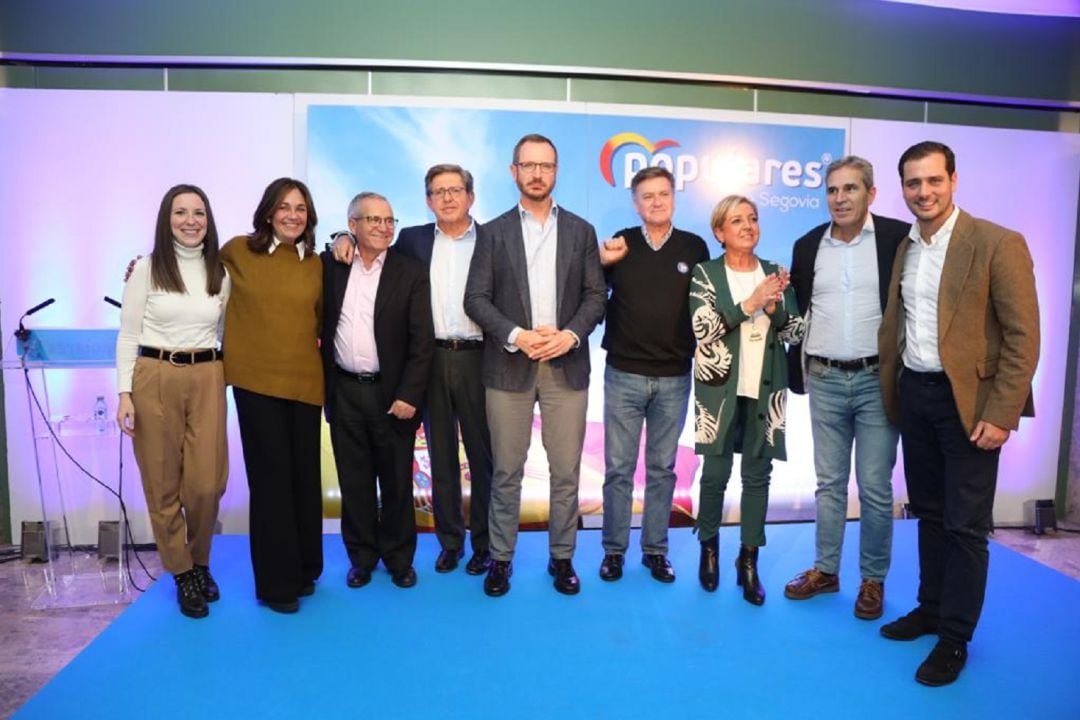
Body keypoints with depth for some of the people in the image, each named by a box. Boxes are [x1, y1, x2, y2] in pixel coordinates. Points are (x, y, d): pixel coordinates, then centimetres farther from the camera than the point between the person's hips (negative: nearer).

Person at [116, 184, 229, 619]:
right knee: (163, 484, 6)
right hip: (154, 378, -2)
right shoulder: (146, 269, 0)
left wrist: (227, 379, 7)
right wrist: (125, 392, -7)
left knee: (207, 483, -1)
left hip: (207, 379, 2)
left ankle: (200, 562, 25)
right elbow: (128, 335, -1)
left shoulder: (220, 272, 8)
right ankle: (182, 573, 23)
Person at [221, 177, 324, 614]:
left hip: (304, 382, 3)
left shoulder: (316, 264, 6)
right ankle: (276, 581, 15)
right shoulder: (237, 251, 1)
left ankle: (304, 568, 28)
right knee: (271, 477, 0)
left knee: (304, 475, 10)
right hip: (256, 380, -2)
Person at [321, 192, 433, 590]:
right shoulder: (330, 264, 4)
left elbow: (422, 342, -7)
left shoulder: (411, 272, -3)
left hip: (391, 393, -2)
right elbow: (320, 322, 8)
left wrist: (409, 395, -13)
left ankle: (399, 557, 26)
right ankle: (361, 556, 28)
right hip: (344, 393, 2)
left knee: (397, 482, 9)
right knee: (354, 481, 12)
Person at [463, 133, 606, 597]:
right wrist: (516, 335, -14)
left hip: (567, 366, 1)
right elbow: (476, 298, 0)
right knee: (506, 471, 5)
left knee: (566, 471, 5)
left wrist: (571, 334, -12)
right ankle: (500, 558, 19)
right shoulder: (493, 232, 7)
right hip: (508, 366, -1)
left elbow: (595, 295, 5)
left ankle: (562, 557, 20)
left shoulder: (581, 231, 11)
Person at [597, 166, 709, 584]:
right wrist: (602, 263, -13)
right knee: (618, 468, 6)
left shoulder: (694, 247, 2)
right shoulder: (619, 244, 0)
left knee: (662, 469, 11)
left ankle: (656, 550, 23)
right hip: (624, 374, -1)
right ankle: (614, 549, 20)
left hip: (675, 377, 1)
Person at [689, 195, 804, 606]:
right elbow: (702, 328, -14)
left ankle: (749, 560, 18)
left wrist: (775, 309, -13)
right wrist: (750, 303, -19)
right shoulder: (706, 274, -1)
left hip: (765, 389, 3)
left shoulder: (774, 272, 8)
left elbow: (796, 332, 6)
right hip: (720, 388, -3)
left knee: (758, 476, 6)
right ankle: (709, 549, 24)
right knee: (715, 474, 3)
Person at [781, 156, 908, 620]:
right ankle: (824, 569, 25)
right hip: (824, 381, 3)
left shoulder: (898, 238, -5)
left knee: (875, 487, 3)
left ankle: (873, 580, 20)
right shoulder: (808, 245, 6)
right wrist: (796, 369, 9)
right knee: (829, 482, 12)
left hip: (878, 380, -3)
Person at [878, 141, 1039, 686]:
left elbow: (1023, 336, -12)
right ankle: (931, 607, 32)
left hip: (968, 399, -5)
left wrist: (1001, 414, -16)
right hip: (914, 394, 6)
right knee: (928, 512, 17)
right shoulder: (904, 249, 8)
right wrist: (890, 390, 8)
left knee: (965, 524, 3)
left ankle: (954, 638, 17)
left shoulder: (997, 244, -11)